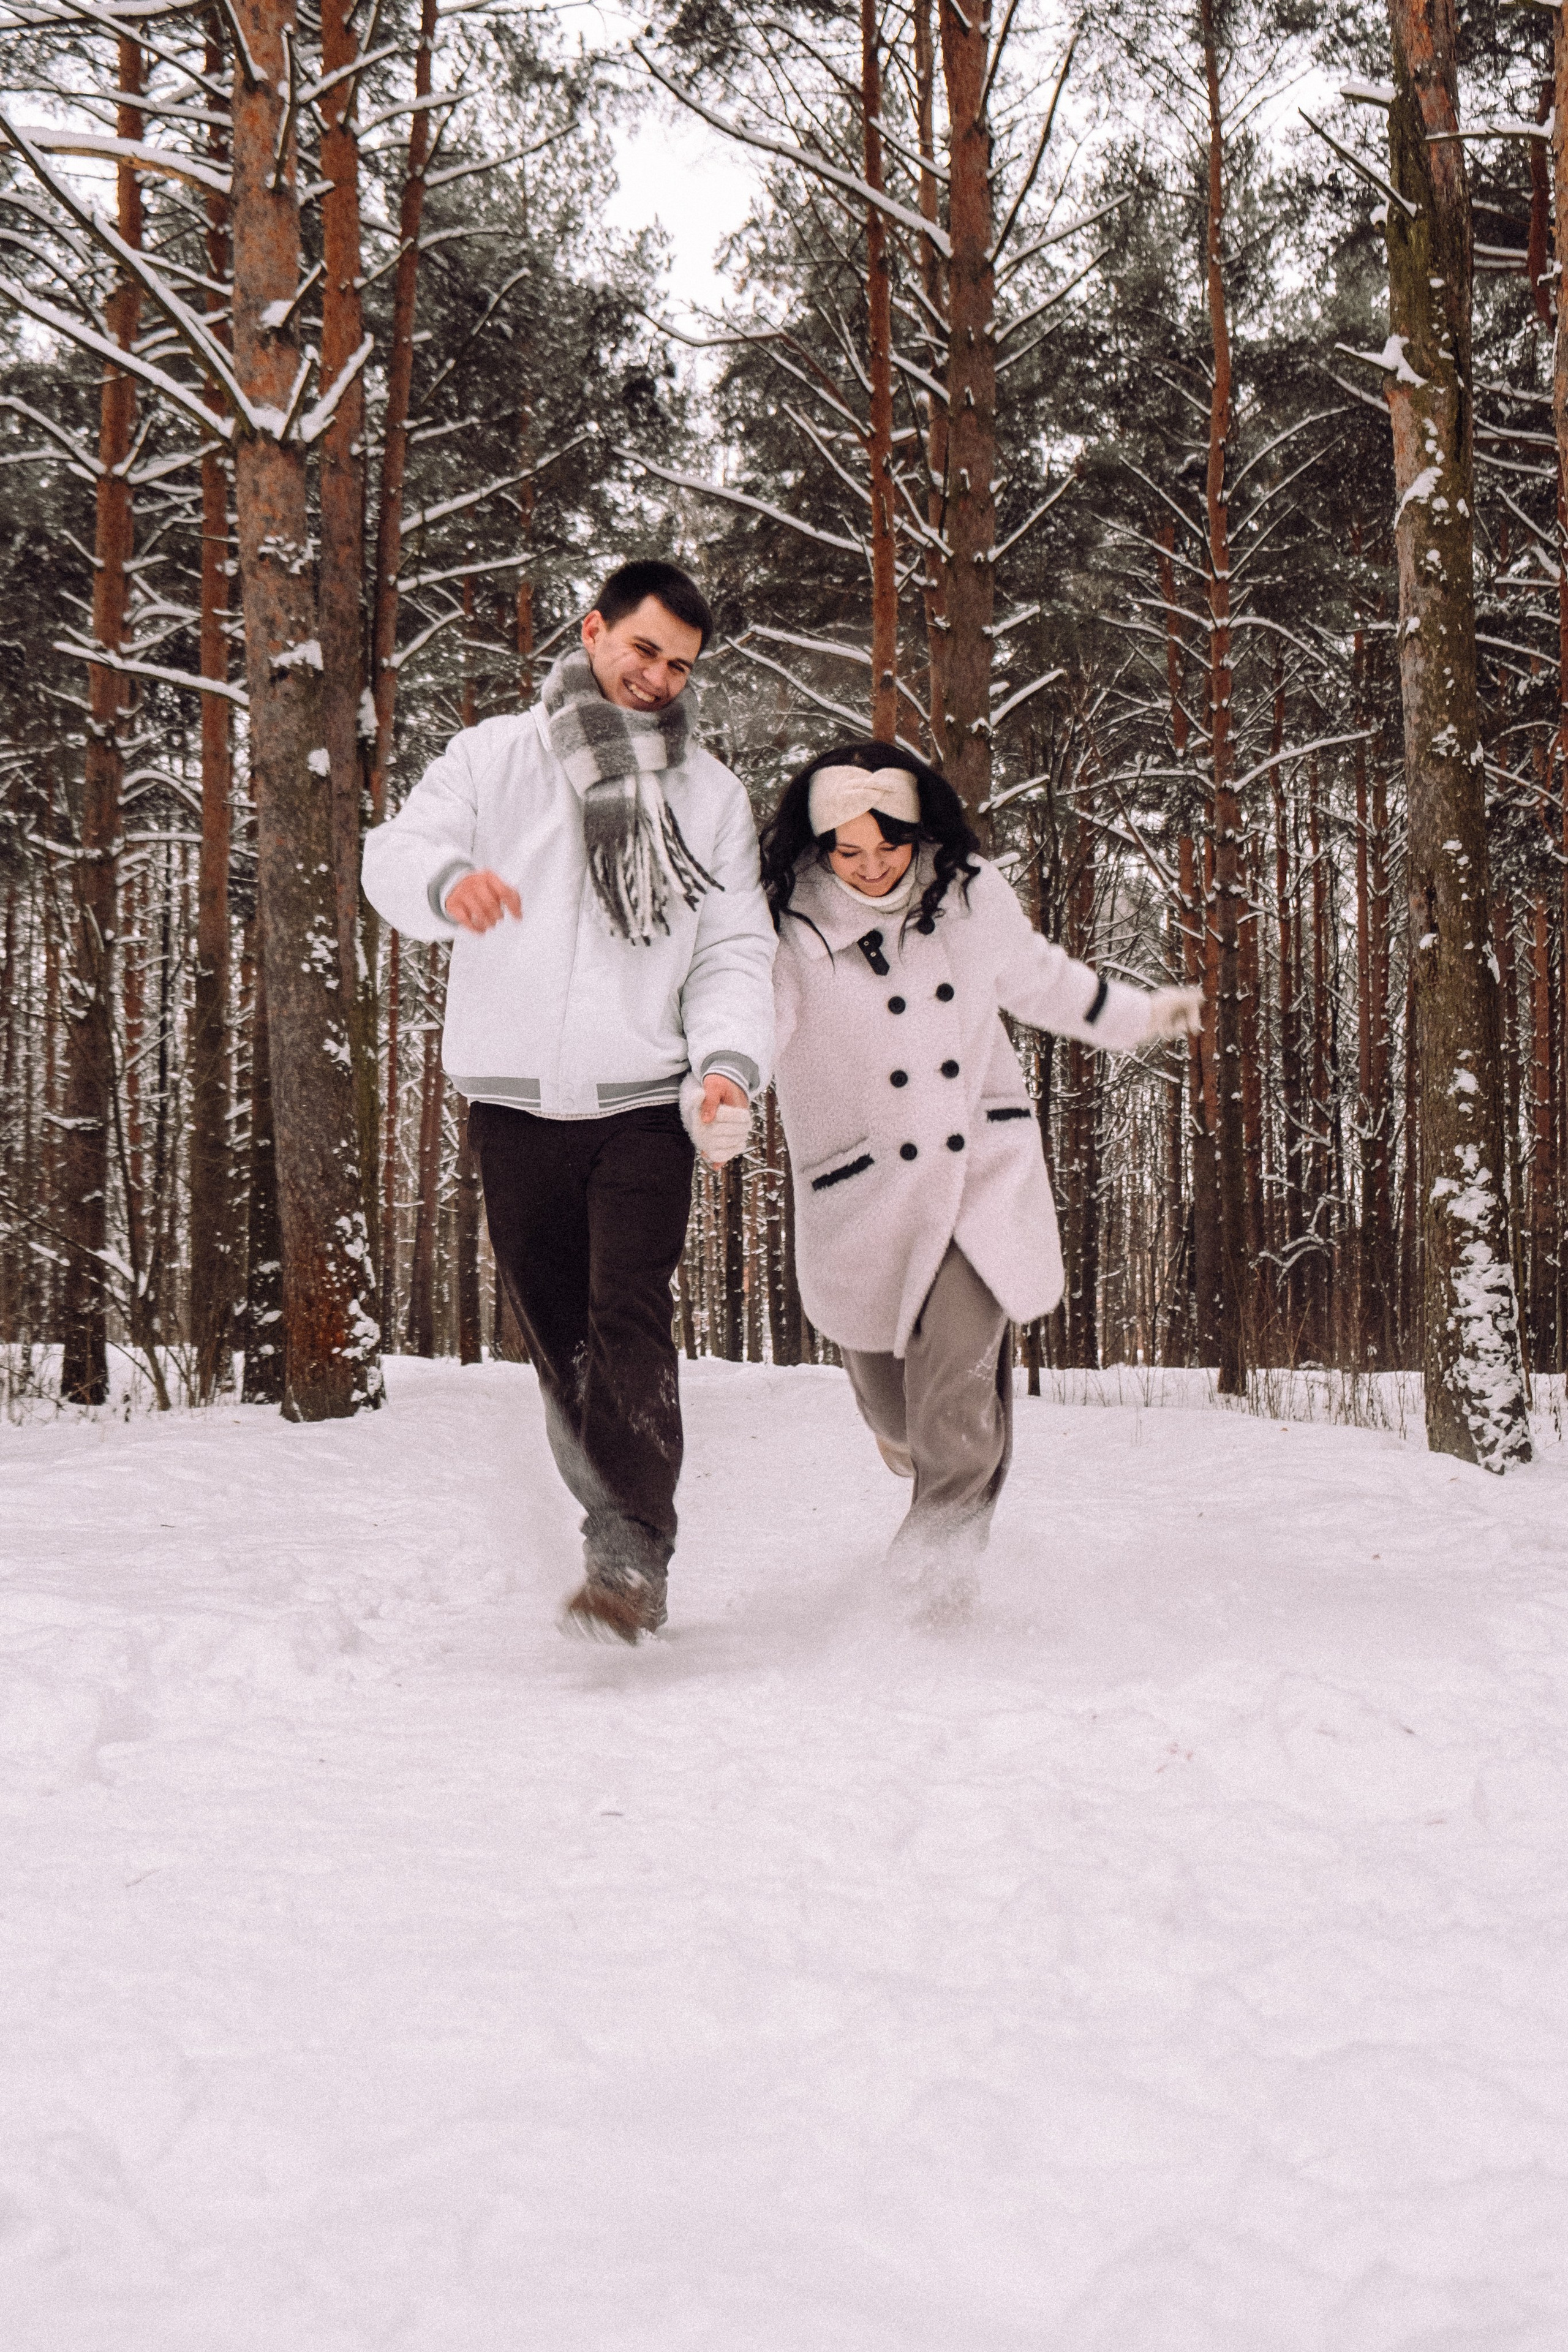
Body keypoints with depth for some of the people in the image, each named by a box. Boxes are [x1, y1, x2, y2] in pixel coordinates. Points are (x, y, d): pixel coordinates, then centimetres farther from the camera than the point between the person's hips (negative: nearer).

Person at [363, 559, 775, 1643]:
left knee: (630, 1318, -16)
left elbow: (736, 951, 5)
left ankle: (634, 1563, -19)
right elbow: (393, 854, -4)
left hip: (644, 1102, -1)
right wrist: (448, 878, -29)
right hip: (515, 1099, 1)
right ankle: (615, 1527, 20)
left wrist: (729, 1060, -14)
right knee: (558, 1335, 7)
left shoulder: (711, 794, 11)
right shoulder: (495, 757, 8)